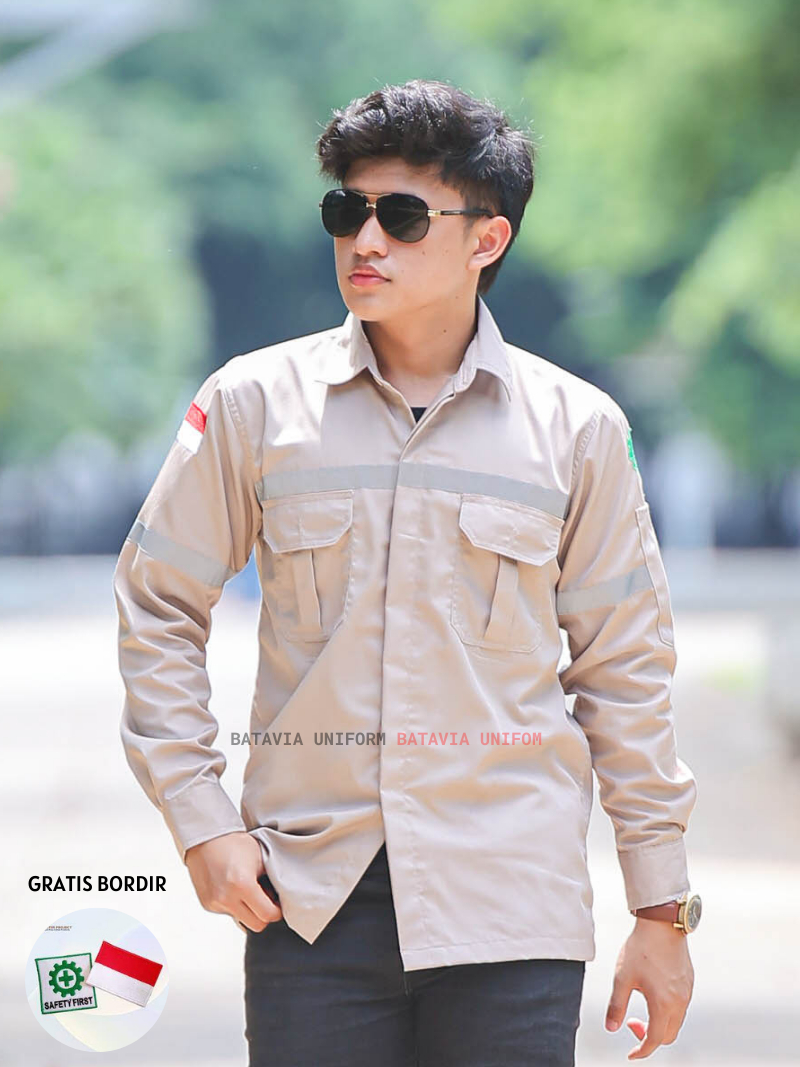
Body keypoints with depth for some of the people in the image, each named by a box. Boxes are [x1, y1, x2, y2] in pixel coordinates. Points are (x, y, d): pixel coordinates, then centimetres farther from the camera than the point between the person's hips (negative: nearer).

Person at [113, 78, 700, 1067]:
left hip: (511, 903, 0)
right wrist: (200, 822, 1)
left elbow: (622, 670, 9)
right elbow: (158, 606, 11)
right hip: (309, 898, 0)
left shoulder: (578, 428, 4)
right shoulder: (254, 403, 4)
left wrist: (661, 908, 8)